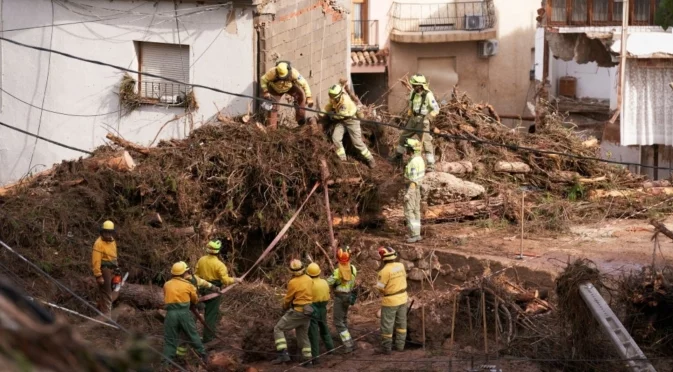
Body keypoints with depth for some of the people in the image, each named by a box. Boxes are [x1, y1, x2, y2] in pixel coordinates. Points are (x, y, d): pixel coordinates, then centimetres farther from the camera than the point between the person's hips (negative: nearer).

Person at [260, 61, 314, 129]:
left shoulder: (293, 72, -37)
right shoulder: (272, 72, -38)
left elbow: (304, 83, -29)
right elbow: (263, 80, -22)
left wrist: (309, 97, -31)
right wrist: (265, 93, -26)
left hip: (289, 87, 1)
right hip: (275, 90, -1)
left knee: (300, 93, -21)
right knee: (273, 106, -7)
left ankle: (300, 117, -9)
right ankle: (272, 128, 7)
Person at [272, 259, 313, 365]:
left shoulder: (293, 283, -17)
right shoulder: (309, 279, 3)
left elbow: (288, 299, -5)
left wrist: (285, 307, 16)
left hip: (297, 312, -7)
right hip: (307, 312, 7)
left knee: (278, 329, 1)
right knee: (303, 335, 19)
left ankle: (283, 355, -10)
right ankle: (308, 359, 18)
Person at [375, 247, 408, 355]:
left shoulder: (385, 270, -24)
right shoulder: (401, 266, -5)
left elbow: (380, 287, -18)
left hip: (390, 301, -6)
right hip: (402, 298, 6)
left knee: (387, 325, 6)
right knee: (401, 322, 17)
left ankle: (386, 348, 11)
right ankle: (400, 345, 23)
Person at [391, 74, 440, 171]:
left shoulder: (428, 95, -20)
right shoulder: (413, 93, -1)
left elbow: (436, 109, -16)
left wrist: (428, 118, -26)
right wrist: (409, 116, 18)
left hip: (423, 121, -7)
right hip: (413, 119, 7)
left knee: (426, 142, -12)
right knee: (403, 136, 17)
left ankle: (431, 165, -9)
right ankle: (398, 156, 38)